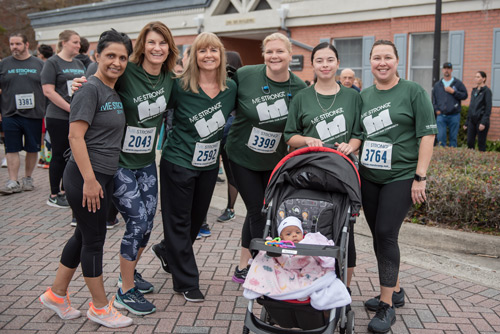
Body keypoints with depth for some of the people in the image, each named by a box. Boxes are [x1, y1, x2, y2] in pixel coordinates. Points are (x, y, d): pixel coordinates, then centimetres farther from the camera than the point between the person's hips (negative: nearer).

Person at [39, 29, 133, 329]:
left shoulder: (115, 91, 12)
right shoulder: (91, 89, -14)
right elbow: (75, 136, -20)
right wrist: (89, 179, -22)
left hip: (104, 177, 9)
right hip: (85, 177, -9)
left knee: (84, 236, 17)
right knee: (94, 240, 3)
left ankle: (56, 295, 33)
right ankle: (101, 307, 18)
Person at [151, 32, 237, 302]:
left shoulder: (230, 88, -1)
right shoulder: (180, 87, -14)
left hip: (209, 165, 5)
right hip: (178, 162, -5)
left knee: (197, 218, 19)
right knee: (179, 221, 4)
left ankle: (166, 251, 47)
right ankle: (186, 282, 18)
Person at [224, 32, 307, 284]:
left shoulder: (299, 88, -7)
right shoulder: (245, 75, -14)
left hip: (275, 161, 3)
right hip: (243, 157, -3)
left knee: (263, 213, 12)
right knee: (258, 213, -2)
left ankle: (243, 267, 29)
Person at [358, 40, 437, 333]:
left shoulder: (413, 91, -4)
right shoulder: (364, 95, 11)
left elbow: (427, 134, -8)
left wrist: (420, 176, -14)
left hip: (401, 177, -5)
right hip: (369, 177, 5)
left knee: (386, 234, -11)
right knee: (379, 235, 10)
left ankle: (387, 306, -1)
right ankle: (395, 291, 28)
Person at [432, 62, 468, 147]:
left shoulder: (458, 83, 6)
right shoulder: (437, 85, 13)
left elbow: (465, 95, 0)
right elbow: (433, 99, 15)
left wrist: (453, 92, -10)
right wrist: (436, 110, 2)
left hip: (454, 115, -1)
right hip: (441, 115, 1)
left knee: (453, 137, 3)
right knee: (440, 136, -5)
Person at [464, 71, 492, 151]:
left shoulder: (486, 91, -5)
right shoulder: (474, 91, 16)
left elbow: (488, 108, -11)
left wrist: (483, 122, -19)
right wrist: (466, 123, 16)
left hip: (481, 120, -7)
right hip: (472, 120, 7)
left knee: (481, 143, -2)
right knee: (469, 142, 3)